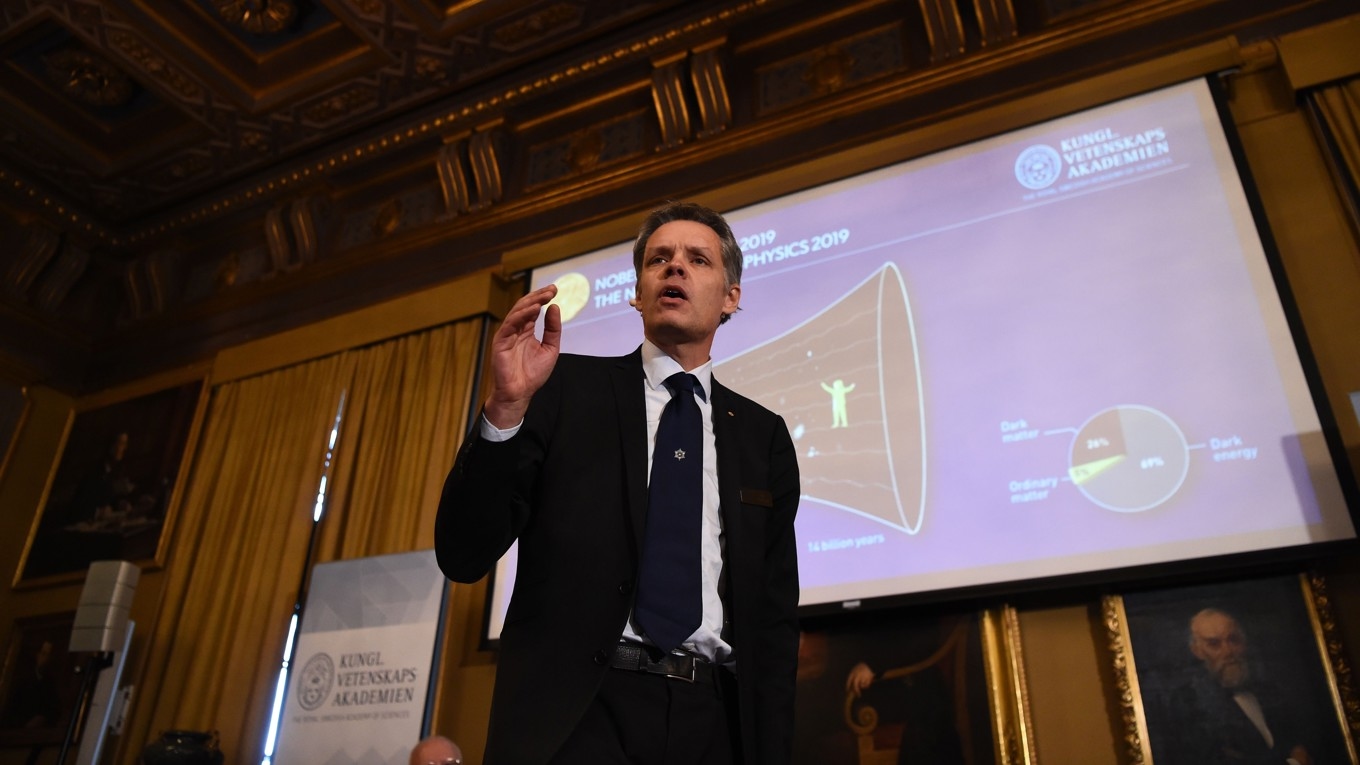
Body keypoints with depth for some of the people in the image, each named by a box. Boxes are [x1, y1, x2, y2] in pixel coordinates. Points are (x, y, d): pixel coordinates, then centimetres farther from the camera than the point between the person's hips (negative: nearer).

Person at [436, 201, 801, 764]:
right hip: (574, 713, -2)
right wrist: (507, 405, -18)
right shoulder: (567, 387, 2)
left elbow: (774, 613, 11)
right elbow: (463, 555, -4)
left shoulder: (764, 436, 10)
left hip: (712, 718, 3)